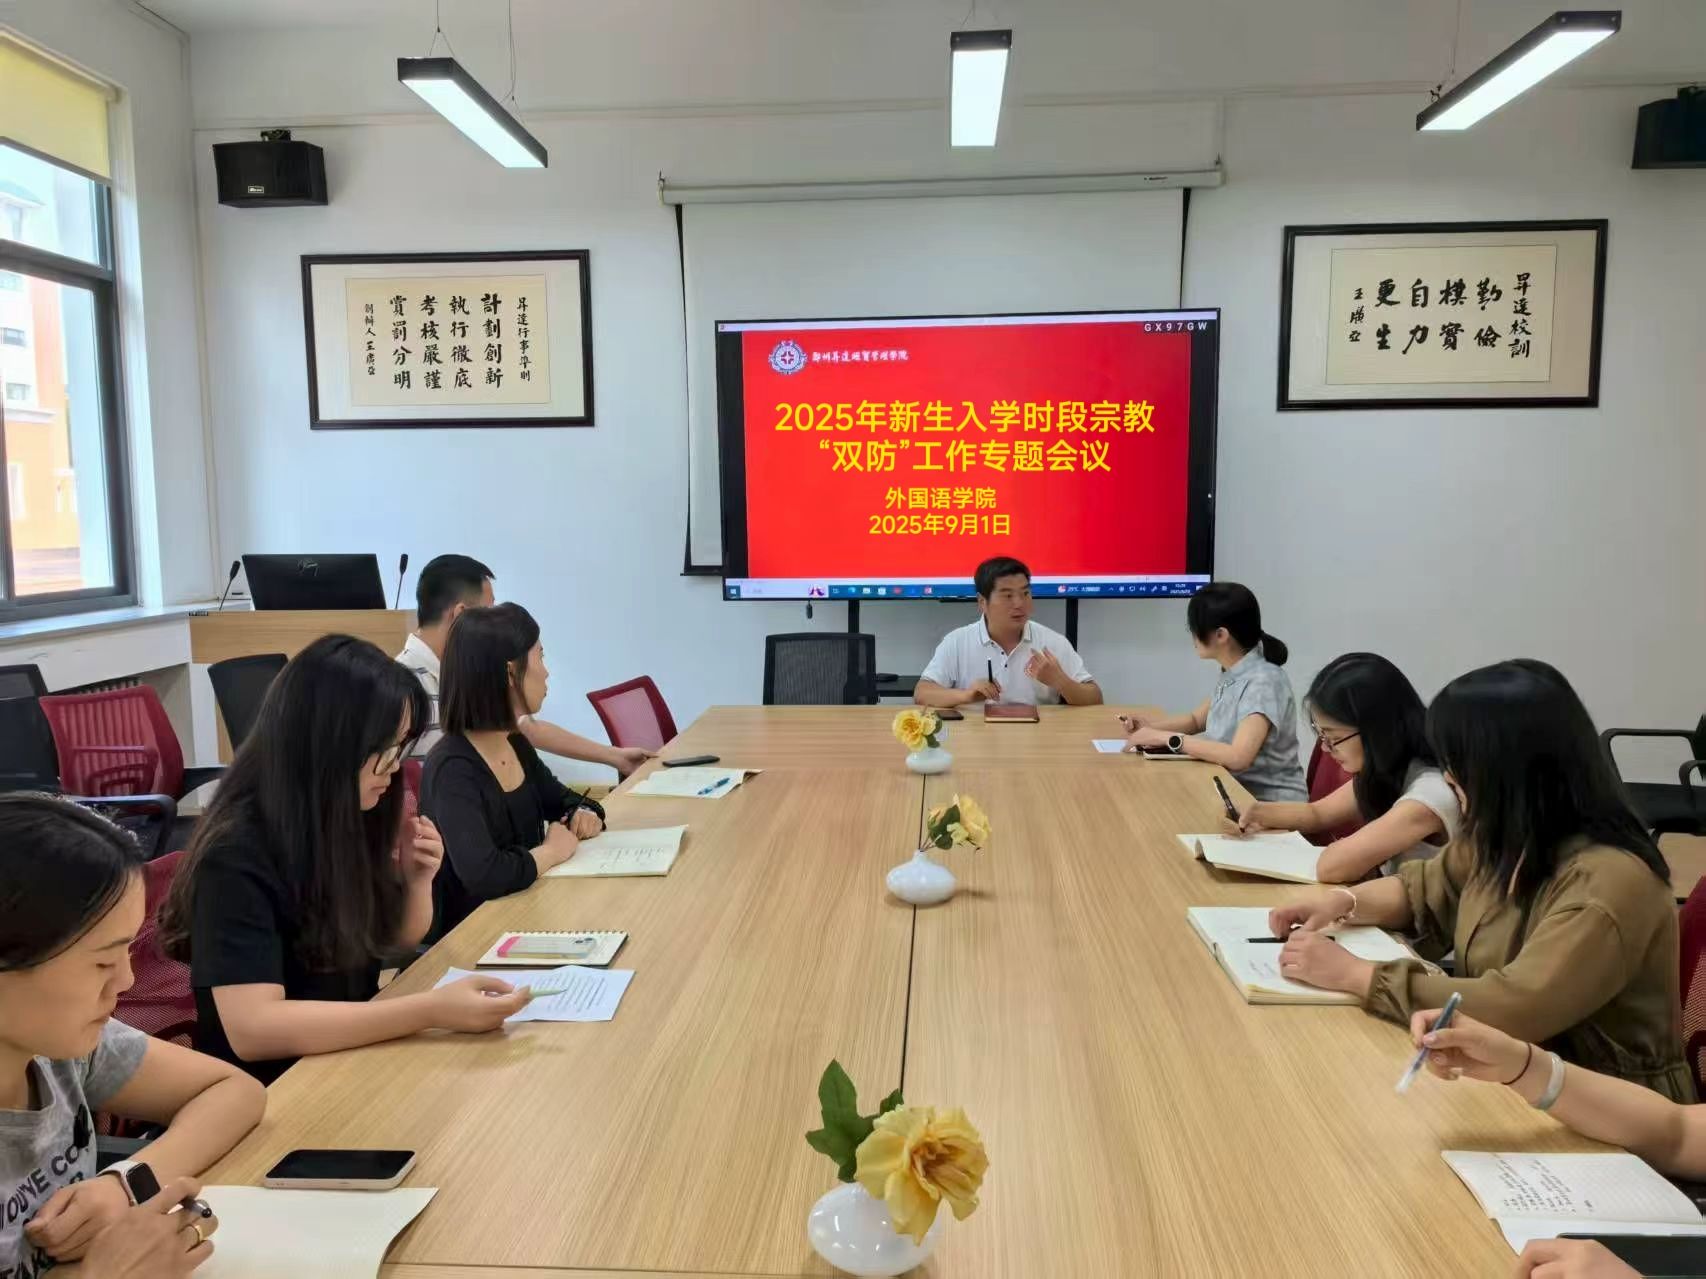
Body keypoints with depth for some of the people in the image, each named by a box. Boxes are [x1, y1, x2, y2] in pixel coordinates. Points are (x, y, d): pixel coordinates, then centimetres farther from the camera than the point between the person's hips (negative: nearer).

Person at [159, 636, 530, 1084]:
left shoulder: (350, 821, -1)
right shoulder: (237, 854, -22)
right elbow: (252, 1028, -30)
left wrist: (417, 879, -9)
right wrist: (432, 1010, -36)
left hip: (354, 1059, 6)